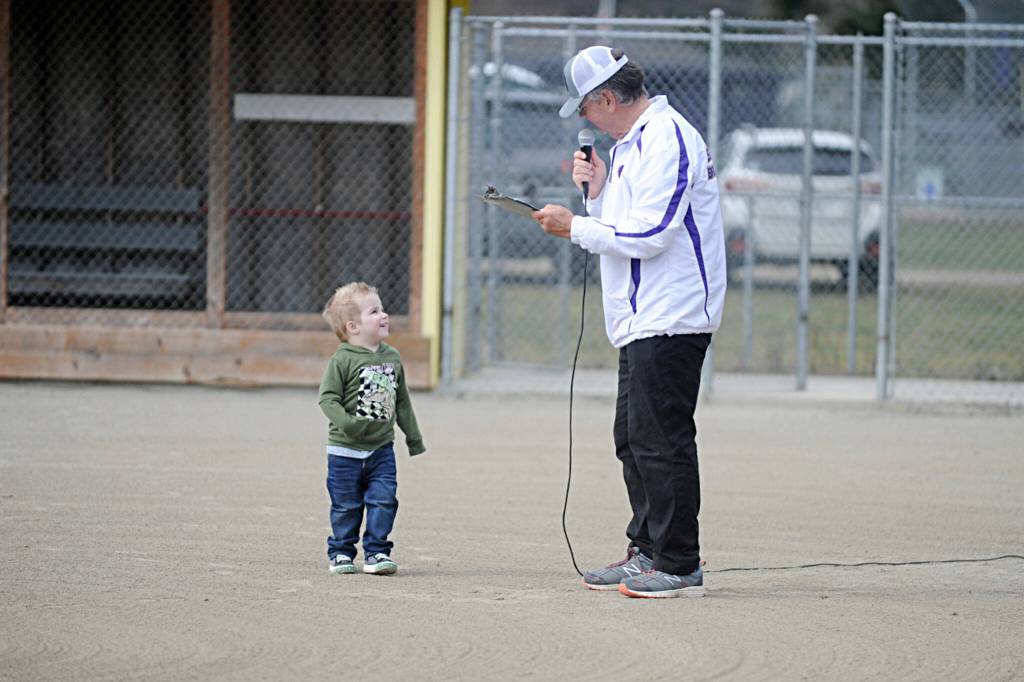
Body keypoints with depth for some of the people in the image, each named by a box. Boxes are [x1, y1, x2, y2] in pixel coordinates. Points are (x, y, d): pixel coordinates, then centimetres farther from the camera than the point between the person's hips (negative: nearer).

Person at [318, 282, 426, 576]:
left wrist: (414, 438, 19)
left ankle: (376, 552, 6)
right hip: (346, 450, -4)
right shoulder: (342, 360, -11)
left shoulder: (392, 358, 8)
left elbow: (402, 402, 16)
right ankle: (341, 553, 17)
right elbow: (328, 398, -14)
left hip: (382, 449, 4)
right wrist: (347, 423, -29)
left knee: (383, 499, -3)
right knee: (346, 505, 3)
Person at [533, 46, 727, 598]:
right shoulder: (630, 143, 19)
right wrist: (599, 192, 5)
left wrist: (575, 227, -12)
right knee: (634, 441, 14)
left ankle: (679, 566, -7)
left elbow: (649, 235, -21)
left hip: (671, 319, -11)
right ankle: (647, 553, 22)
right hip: (642, 322, 11)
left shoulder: (667, 140, -14)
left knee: (662, 440, -10)